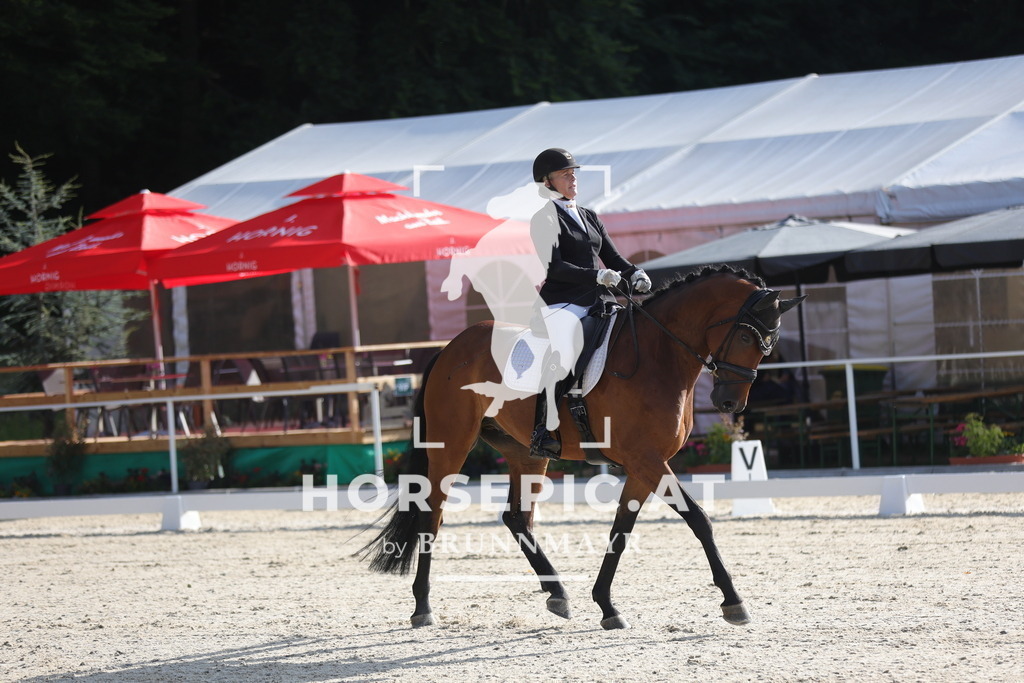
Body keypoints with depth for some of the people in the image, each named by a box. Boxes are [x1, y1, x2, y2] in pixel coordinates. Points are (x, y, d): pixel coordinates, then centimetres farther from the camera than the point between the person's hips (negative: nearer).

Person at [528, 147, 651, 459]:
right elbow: (553, 267, -12)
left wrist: (635, 274, -3)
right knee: (559, 353, -34)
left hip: (599, 302, 8)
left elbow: (612, 257, 18)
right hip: (561, 302, -8)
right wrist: (598, 276, -22)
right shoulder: (545, 218, -1)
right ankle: (543, 432, -31)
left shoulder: (590, 218, 21)